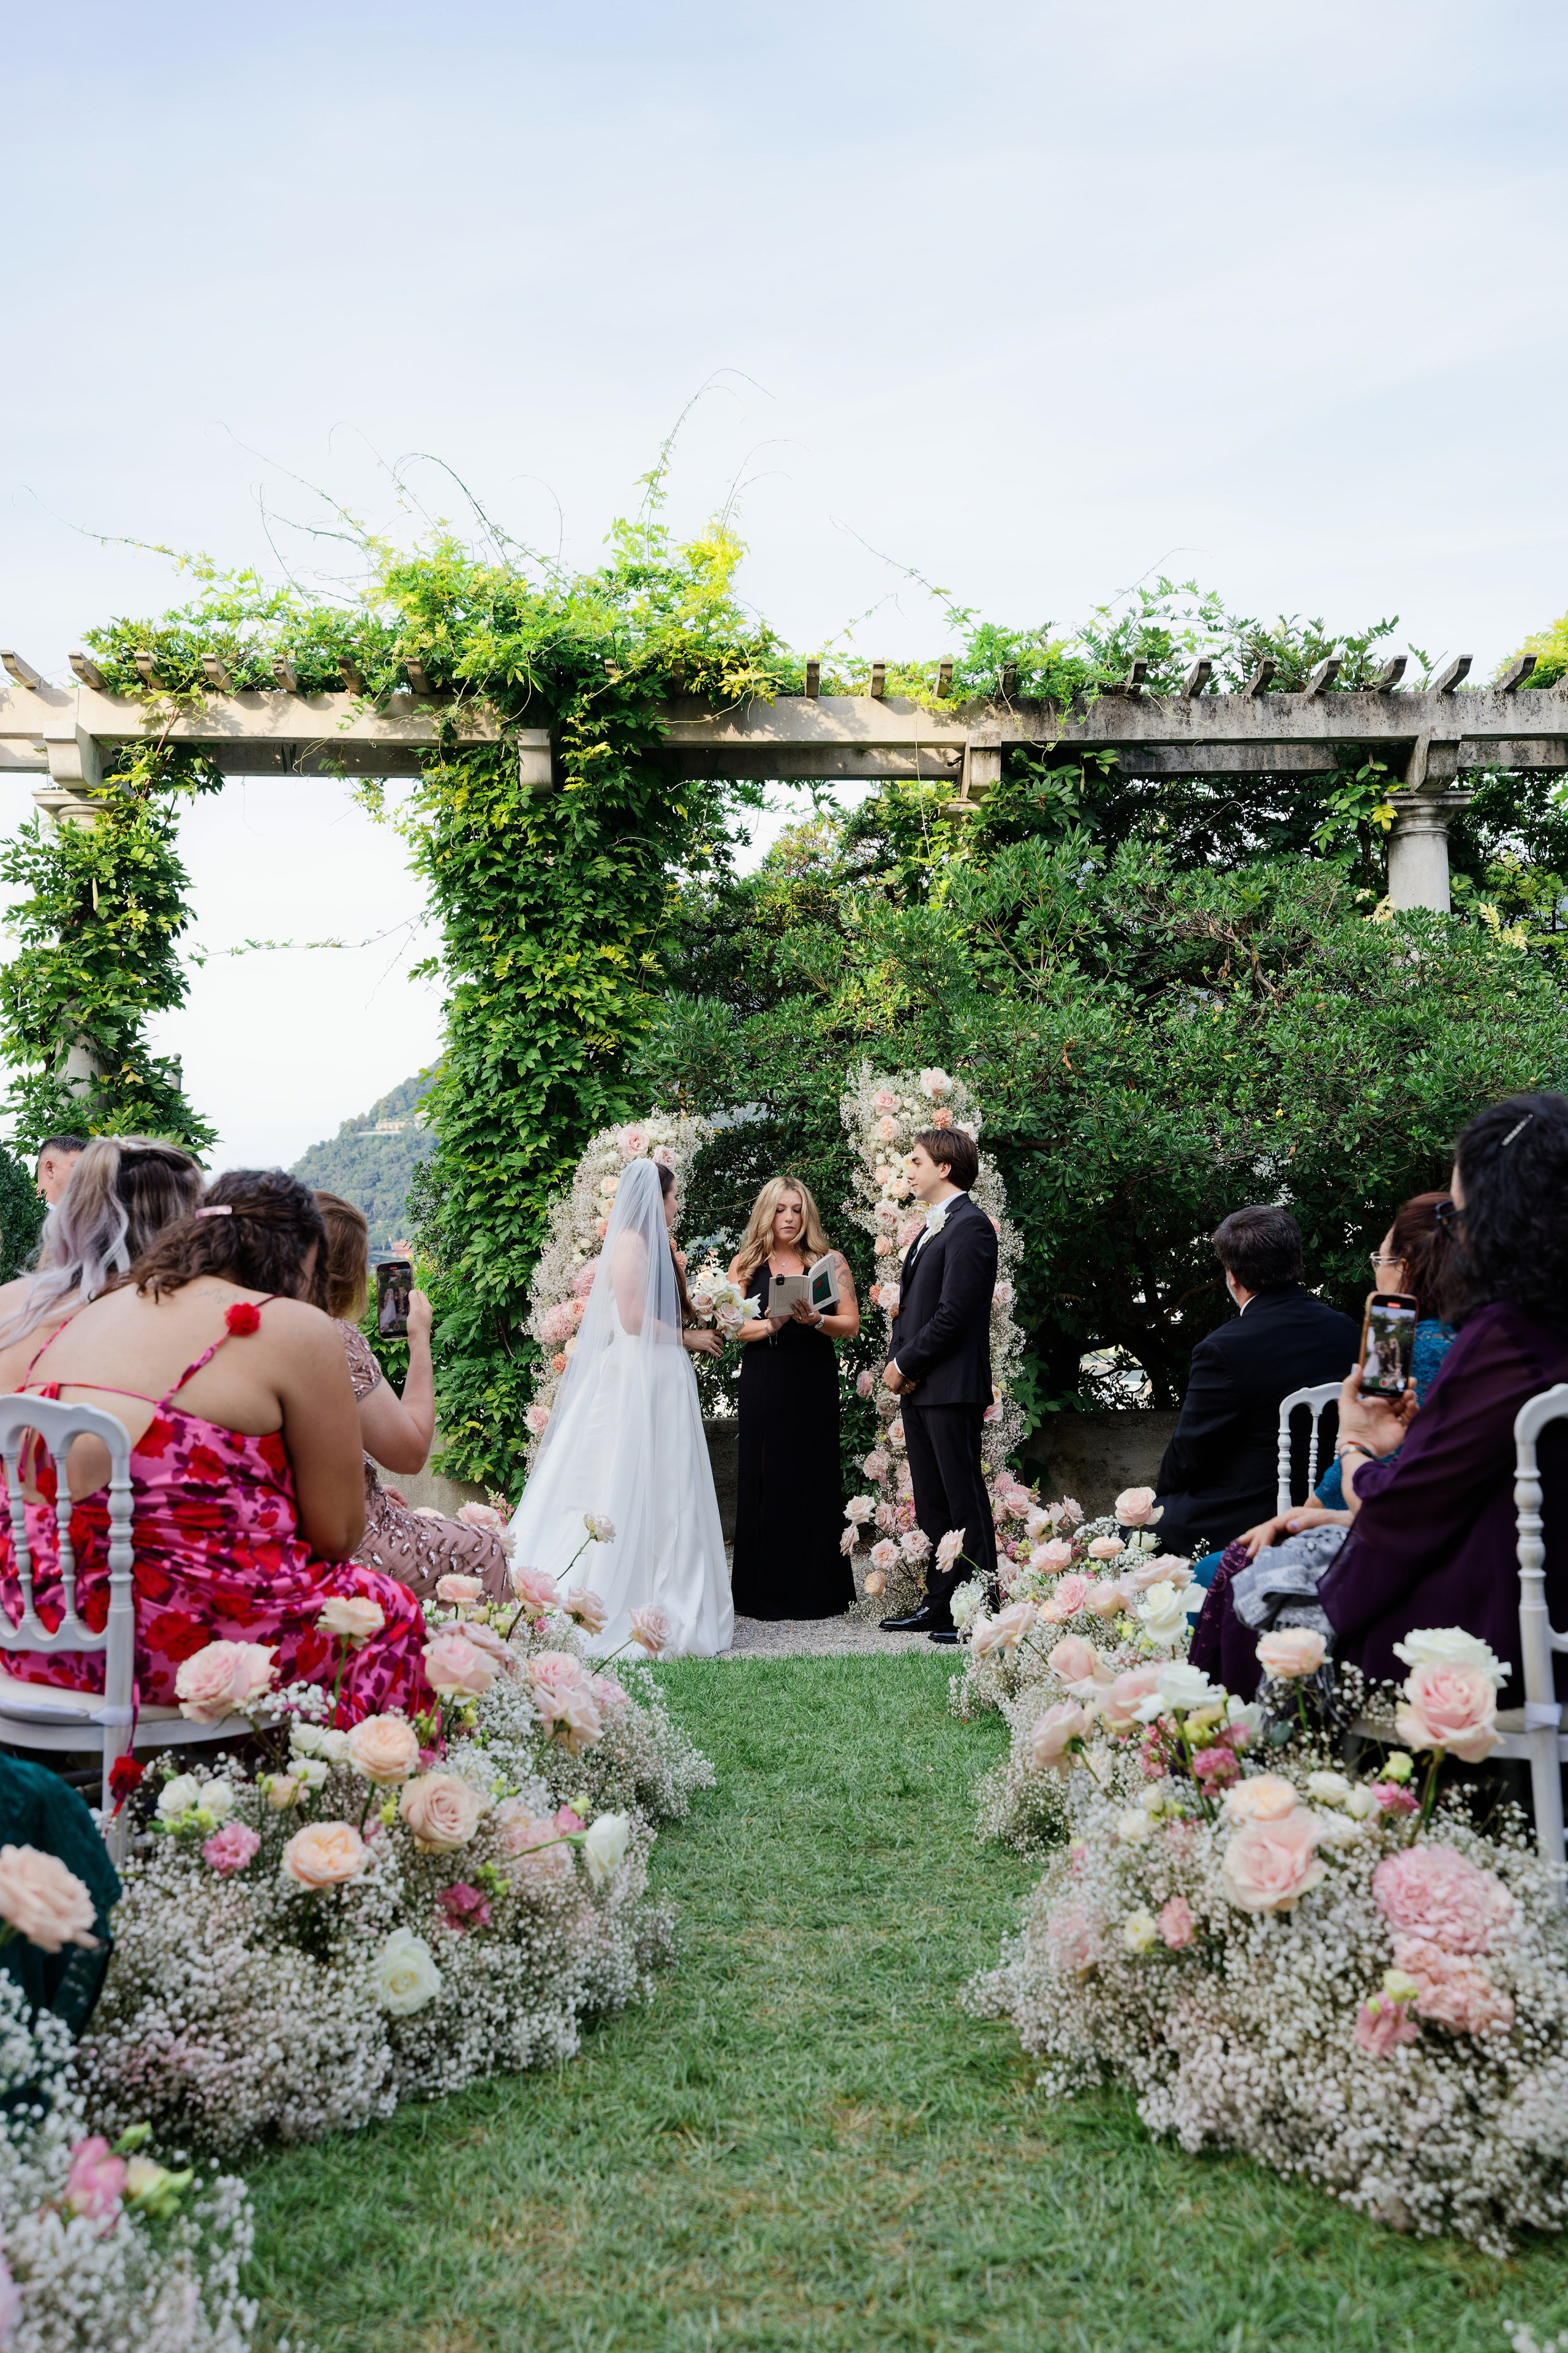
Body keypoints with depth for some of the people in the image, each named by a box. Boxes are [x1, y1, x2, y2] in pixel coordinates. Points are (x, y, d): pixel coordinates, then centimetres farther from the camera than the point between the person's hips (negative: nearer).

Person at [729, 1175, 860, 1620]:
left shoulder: (830, 1262, 6)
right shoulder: (746, 1263, 8)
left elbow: (850, 1325, 0)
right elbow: (733, 1326, 0)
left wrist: (815, 1320, -19)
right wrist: (770, 1325, -18)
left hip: (814, 1385, -1)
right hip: (763, 1386, 1)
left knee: (813, 1479, 0)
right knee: (765, 1479, 0)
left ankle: (816, 1591, 8)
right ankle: (766, 1592, 7)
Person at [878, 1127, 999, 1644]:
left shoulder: (970, 1226, -12)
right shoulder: (931, 1228, 19)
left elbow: (953, 1313, -19)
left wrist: (905, 1364, -12)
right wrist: (895, 1361, 4)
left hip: (951, 1388, -10)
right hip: (917, 1387, 10)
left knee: (964, 1503, -4)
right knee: (932, 1505, 13)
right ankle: (939, 1605, 20)